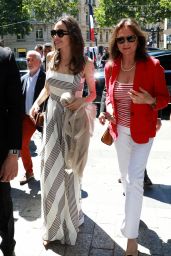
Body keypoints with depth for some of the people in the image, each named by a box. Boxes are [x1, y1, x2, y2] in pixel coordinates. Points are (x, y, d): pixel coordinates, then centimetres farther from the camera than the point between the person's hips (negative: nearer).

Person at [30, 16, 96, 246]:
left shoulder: (85, 63, -10)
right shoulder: (51, 58, 1)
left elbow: (93, 93, -1)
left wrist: (81, 102, -21)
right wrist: (37, 103, -3)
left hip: (74, 119, -3)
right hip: (53, 118, 3)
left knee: (70, 171, 12)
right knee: (51, 172, 7)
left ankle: (71, 218, 39)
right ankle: (53, 226, 27)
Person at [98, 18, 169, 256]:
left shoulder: (152, 65, -15)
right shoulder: (111, 67, -2)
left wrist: (149, 100, -28)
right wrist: (108, 111, -9)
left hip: (142, 131, -5)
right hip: (120, 130, 5)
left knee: (134, 179, -10)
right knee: (125, 176, 19)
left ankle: (131, 236, 2)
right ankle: (133, 208, 49)